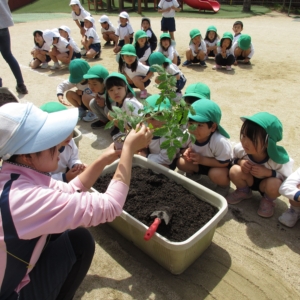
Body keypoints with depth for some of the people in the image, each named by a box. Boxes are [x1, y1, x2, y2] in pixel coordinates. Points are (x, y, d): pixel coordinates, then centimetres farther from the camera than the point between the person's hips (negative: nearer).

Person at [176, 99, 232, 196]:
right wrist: (186, 151, -27)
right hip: (198, 162, 4)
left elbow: (224, 163, -29)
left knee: (217, 175, -36)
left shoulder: (220, 141, -36)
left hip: (219, 166, -4)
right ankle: (193, 174, 13)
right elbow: (182, 147, -3)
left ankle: (224, 186, 2)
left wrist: (202, 160, -34)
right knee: (181, 162, -21)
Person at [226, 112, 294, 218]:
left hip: (267, 182, -2)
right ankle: (243, 191, 7)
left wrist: (268, 172, -35)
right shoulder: (239, 149, -26)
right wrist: (239, 161, -28)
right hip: (249, 180, 3)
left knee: (274, 184, -36)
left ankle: (268, 200, 3)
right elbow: (232, 160, -3)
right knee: (235, 171, -28)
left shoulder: (279, 159, -32)